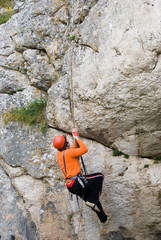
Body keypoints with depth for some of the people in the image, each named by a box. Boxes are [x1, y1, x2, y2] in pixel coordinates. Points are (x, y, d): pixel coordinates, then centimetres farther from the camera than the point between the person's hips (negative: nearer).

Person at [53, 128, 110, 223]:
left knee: (93, 198, 23)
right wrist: (77, 138, -4)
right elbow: (85, 149, -13)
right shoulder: (68, 153, -17)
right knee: (99, 177, 2)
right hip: (76, 182, -9)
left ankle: (103, 217, 35)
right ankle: (92, 201, 0)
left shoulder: (59, 153, 12)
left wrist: (76, 138, 16)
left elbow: (74, 148, 28)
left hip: (70, 186, 10)